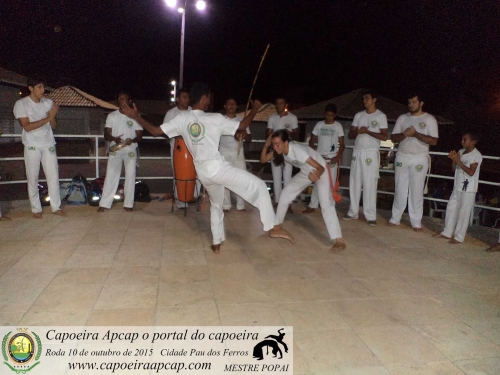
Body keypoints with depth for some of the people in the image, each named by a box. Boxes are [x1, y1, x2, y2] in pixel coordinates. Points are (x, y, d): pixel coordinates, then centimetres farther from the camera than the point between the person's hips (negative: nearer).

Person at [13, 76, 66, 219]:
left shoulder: (48, 103, 4)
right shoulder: (21, 104, -7)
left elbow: (53, 126, 4)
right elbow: (27, 126, -16)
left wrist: (53, 116, -17)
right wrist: (48, 118, -21)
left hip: (48, 144, 3)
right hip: (32, 146, -3)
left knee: (53, 176, 2)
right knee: (32, 178, 3)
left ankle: (56, 207, 10)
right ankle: (36, 209, 14)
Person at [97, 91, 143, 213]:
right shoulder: (112, 116, 6)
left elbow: (139, 136, 0)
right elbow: (106, 134, 2)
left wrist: (132, 140, -23)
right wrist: (114, 139, -21)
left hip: (130, 150, -1)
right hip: (115, 150, 1)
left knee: (130, 176, -3)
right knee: (111, 175, -1)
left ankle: (128, 204, 5)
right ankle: (105, 203, 4)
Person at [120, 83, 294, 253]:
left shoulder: (182, 118, 4)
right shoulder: (215, 118, -6)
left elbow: (155, 131, 5)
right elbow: (242, 127, 0)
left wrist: (135, 116, 15)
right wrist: (255, 108, 15)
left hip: (202, 172, 6)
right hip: (217, 167, -6)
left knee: (215, 204, 28)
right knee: (259, 185, -1)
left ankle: (216, 243, 31)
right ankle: (273, 227, -10)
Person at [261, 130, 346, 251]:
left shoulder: (297, 150, -38)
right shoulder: (279, 150, -16)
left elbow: (320, 167, -42)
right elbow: (263, 160, -12)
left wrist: (317, 176, -64)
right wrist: (266, 146, -29)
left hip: (320, 171, -7)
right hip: (305, 172, 7)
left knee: (326, 204, -22)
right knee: (285, 194, 5)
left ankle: (339, 240, -23)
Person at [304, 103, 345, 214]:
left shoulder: (338, 126, -1)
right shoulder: (319, 125, 5)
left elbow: (342, 144, -1)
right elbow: (312, 141, 8)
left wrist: (338, 157, -15)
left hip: (332, 159, -2)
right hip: (319, 158, 3)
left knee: (330, 183, -1)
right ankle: (312, 206, 14)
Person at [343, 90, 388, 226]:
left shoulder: (381, 116, 0)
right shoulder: (358, 115, 13)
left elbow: (384, 137, -6)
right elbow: (350, 135, 10)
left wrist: (367, 131, -16)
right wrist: (358, 132, -12)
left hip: (371, 153, -5)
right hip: (357, 152, 5)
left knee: (370, 184, -7)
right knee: (354, 183, 6)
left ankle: (371, 216, -2)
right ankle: (353, 212, 13)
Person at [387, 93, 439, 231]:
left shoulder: (429, 119, 0)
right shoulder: (402, 118, 9)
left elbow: (434, 141, -8)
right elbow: (393, 138, 6)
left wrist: (416, 134, -17)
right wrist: (404, 134, -15)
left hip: (419, 159, -3)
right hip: (402, 157, 3)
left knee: (416, 191, -1)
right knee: (400, 189, 6)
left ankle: (416, 222, 6)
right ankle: (395, 218, 14)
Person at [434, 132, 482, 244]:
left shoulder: (476, 155, -11)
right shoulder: (461, 152, 10)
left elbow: (471, 172, -19)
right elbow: (454, 169, 13)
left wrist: (458, 160, -21)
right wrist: (453, 159, -5)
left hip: (468, 189, -8)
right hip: (458, 187, 8)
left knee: (463, 212, -2)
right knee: (451, 208, 13)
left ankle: (459, 237, 5)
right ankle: (447, 232, 24)